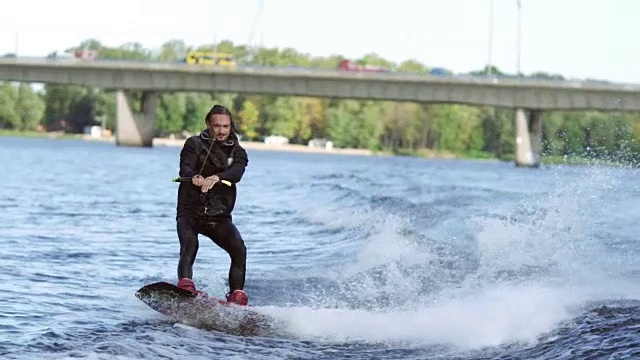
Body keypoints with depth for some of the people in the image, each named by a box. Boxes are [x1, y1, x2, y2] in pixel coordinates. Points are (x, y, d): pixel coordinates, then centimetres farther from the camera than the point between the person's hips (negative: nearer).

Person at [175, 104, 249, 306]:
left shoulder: (237, 152, 9)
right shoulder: (195, 144, 4)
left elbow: (237, 173, -14)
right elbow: (185, 168, -15)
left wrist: (216, 177, -37)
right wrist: (194, 177, -41)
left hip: (219, 217, 2)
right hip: (190, 212, -2)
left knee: (239, 250, -20)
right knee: (189, 245, -30)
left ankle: (237, 297, -17)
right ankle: (185, 287, -43)